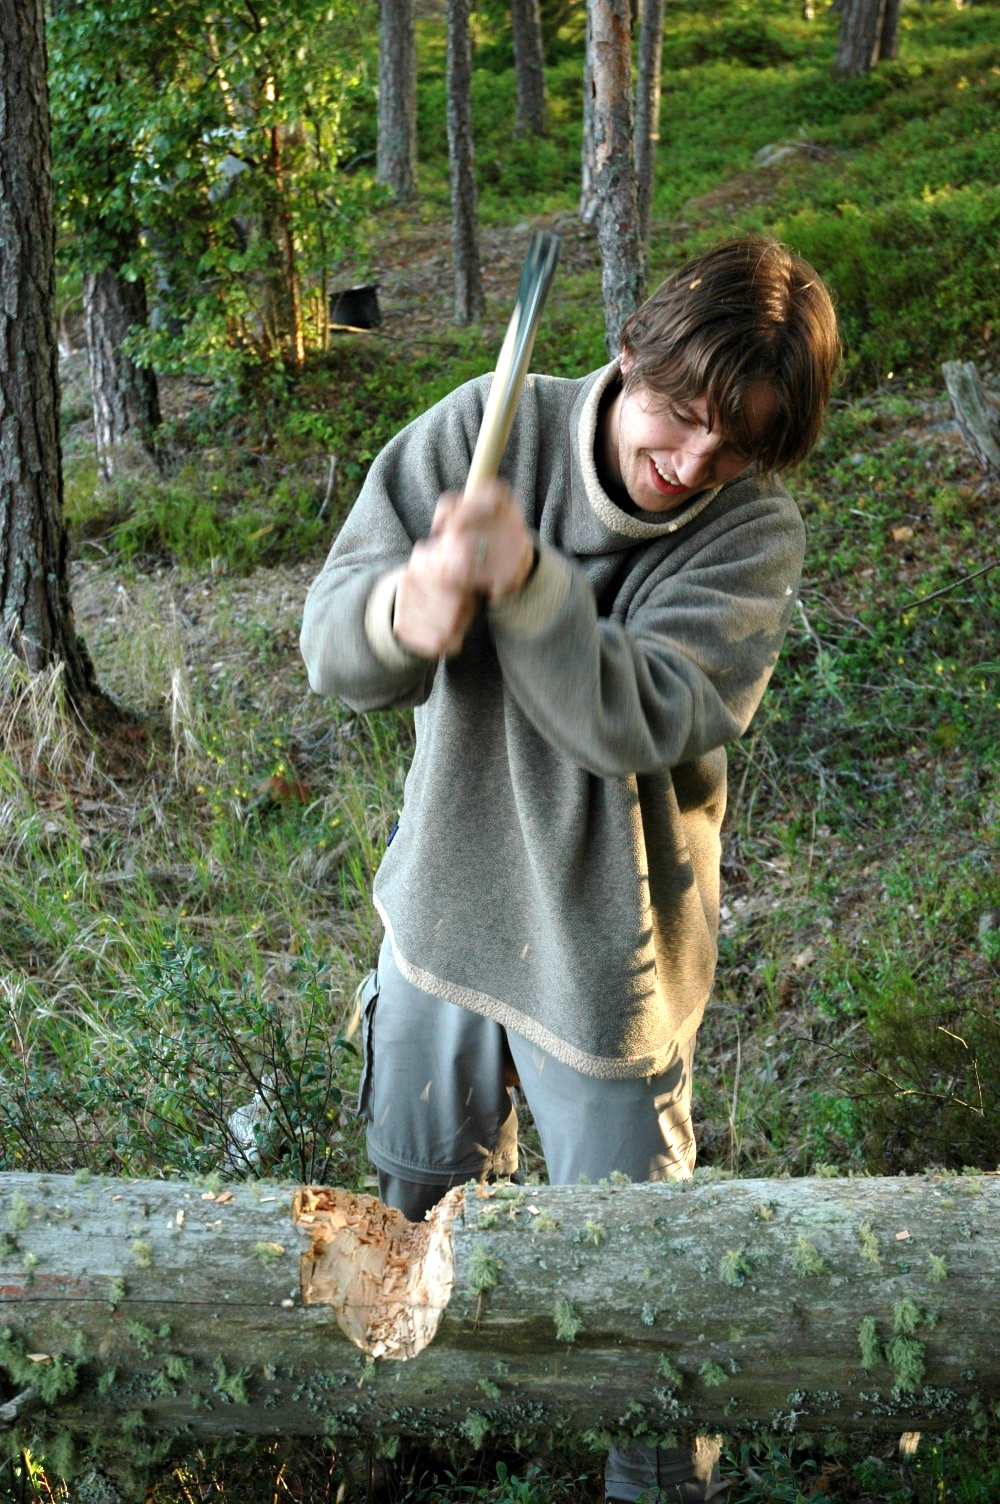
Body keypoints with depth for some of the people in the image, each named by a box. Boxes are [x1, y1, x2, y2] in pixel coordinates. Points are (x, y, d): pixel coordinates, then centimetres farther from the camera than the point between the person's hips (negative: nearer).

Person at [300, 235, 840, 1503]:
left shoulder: (755, 534, -16)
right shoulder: (488, 429, -13)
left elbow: (643, 721, -29)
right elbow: (331, 635, -16)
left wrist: (524, 580, -41)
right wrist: (403, 611, -38)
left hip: (602, 951, -3)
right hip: (443, 907, 4)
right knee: (422, 1193, 26)